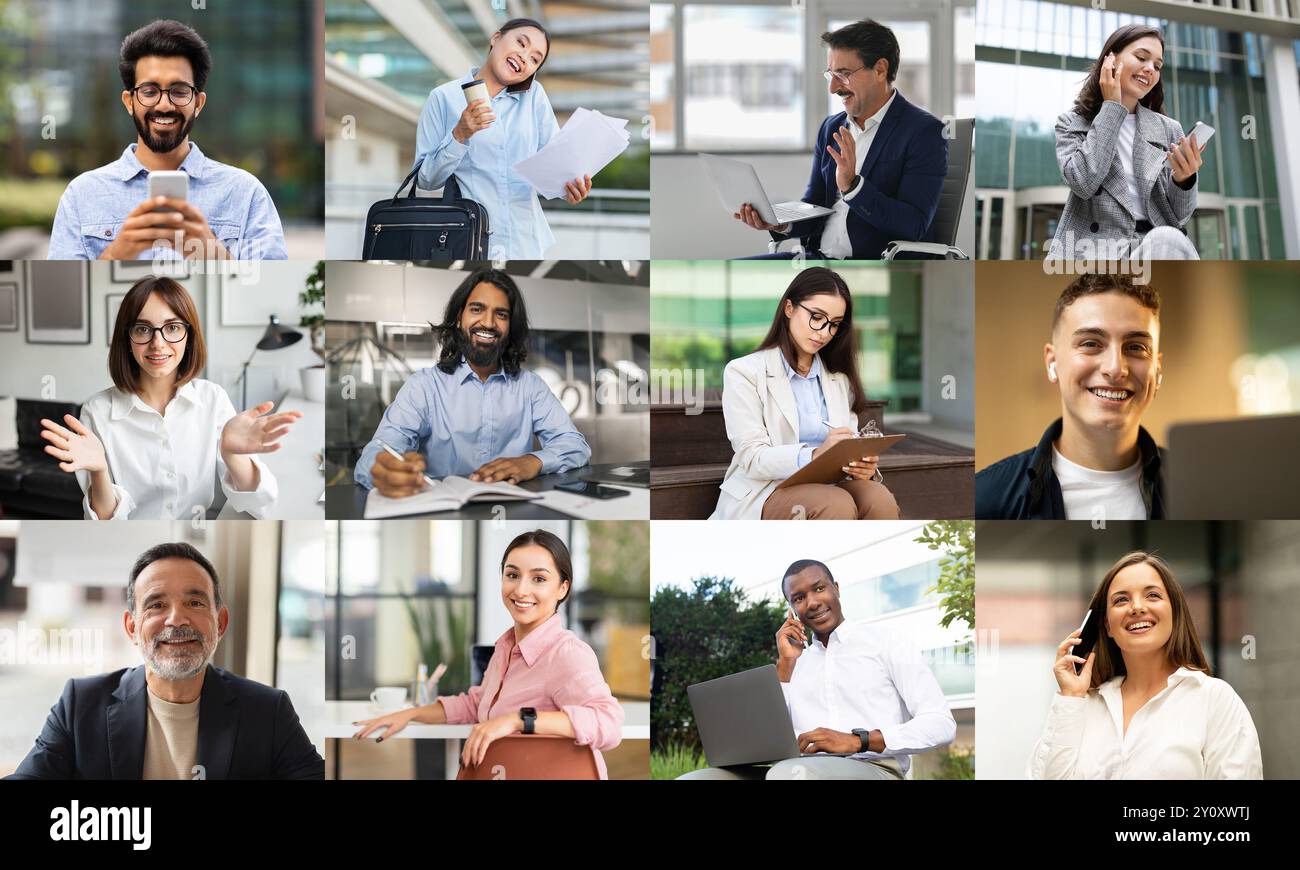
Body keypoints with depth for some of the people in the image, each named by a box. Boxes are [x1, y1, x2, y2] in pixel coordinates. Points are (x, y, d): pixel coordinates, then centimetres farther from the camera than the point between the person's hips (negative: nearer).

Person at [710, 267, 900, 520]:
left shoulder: (839, 378, 21)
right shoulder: (744, 372, 3)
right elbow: (752, 458, -9)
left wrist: (863, 465, -15)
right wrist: (813, 456, -27)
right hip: (765, 493, -4)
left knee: (878, 498, -29)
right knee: (838, 505, -35)